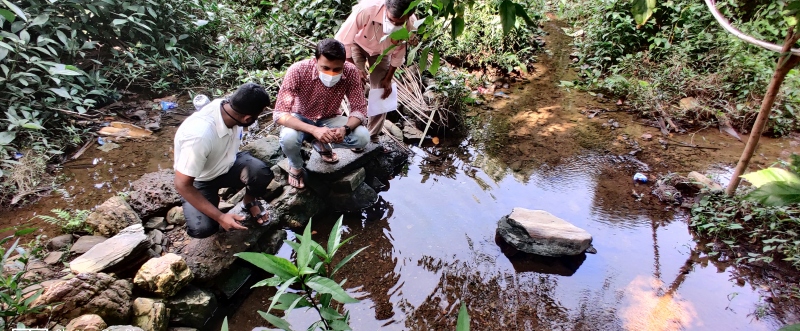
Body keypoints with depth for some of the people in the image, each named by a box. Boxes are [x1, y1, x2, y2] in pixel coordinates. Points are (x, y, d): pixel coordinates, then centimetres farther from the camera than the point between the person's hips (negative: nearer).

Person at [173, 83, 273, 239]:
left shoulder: (230, 109, -19)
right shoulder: (199, 135, -38)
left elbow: (233, 147, 0)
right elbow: (182, 185, -28)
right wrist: (220, 217, -29)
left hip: (226, 164, 4)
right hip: (200, 180, -4)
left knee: (262, 173, -26)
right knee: (202, 228, -25)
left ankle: (250, 201, 7)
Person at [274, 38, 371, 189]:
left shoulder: (350, 72, -24)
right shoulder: (298, 70, -31)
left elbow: (360, 109, -18)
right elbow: (279, 114, -32)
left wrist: (345, 129, -40)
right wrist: (313, 130, -46)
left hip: (329, 120, 2)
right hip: (301, 120, -2)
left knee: (363, 137, -23)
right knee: (288, 138, -35)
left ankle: (322, 145, 7)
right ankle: (295, 166, 2)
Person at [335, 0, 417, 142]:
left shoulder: (410, 24, -33)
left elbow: (399, 53, -12)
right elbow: (342, 41, -30)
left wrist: (388, 78, -7)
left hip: (382, 51, 3)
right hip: (357, 44, -2)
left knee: (382, 93, 0)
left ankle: (373, 136, 14)